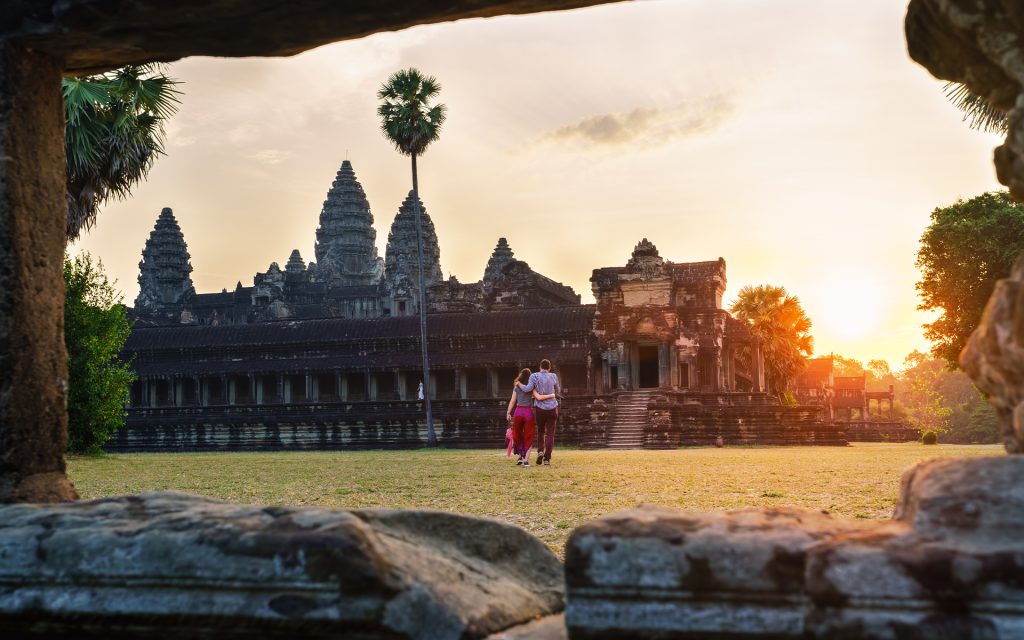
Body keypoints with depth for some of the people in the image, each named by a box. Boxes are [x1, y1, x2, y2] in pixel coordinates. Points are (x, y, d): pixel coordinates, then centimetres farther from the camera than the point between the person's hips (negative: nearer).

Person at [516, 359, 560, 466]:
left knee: (541, 431, 20)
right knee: (550, 434, 3)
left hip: (540, 408, 0)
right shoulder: (553, 376, 2)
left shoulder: (535, 376, -5)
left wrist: (519, 384, -1)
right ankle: (547, 458, -5)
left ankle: (540, 451, -2)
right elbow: (558, 392, 14)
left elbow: (528, 388, -18)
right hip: (552, 408, 0)